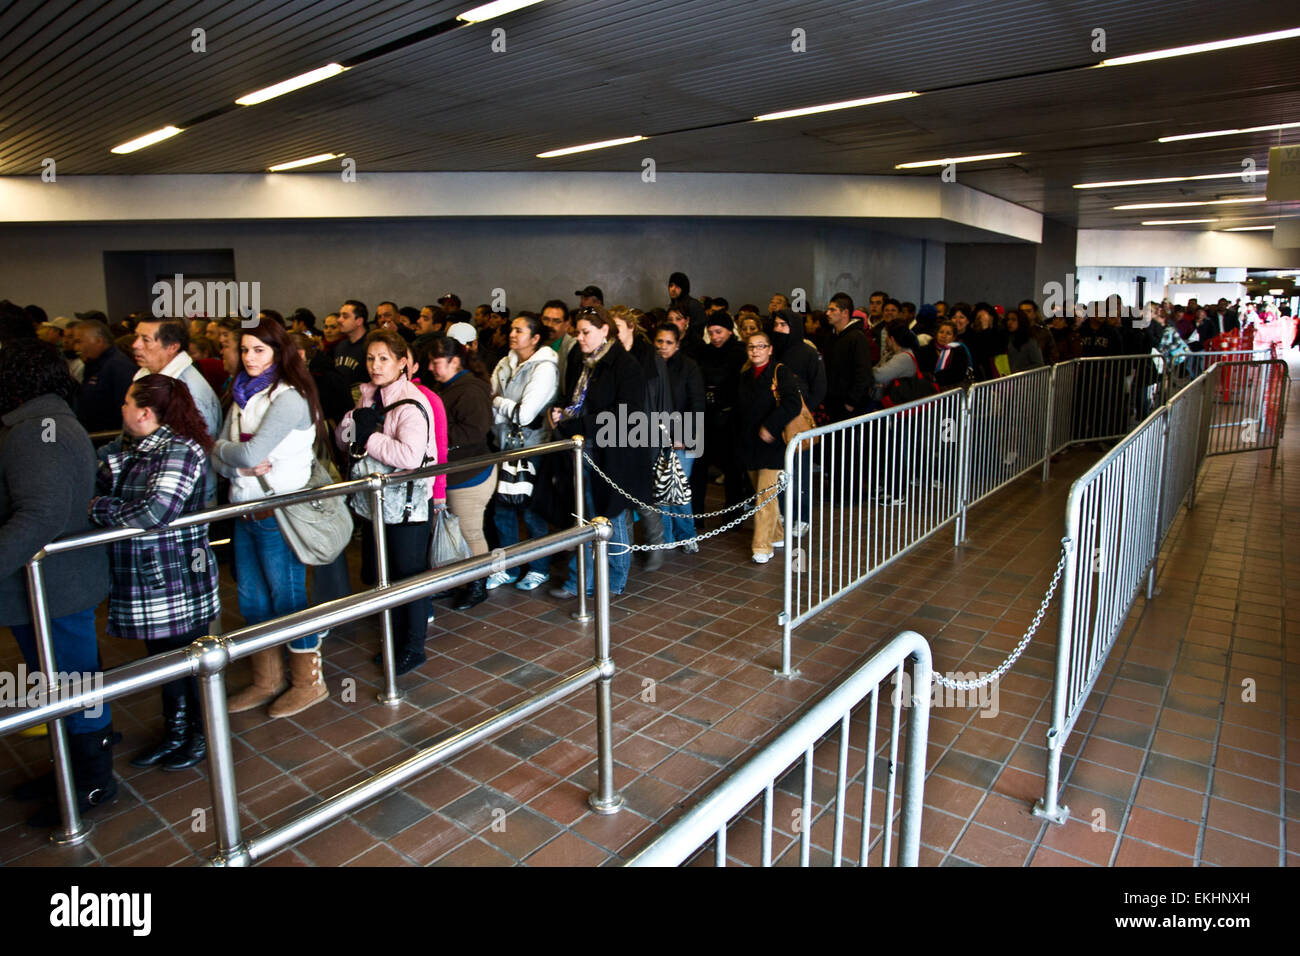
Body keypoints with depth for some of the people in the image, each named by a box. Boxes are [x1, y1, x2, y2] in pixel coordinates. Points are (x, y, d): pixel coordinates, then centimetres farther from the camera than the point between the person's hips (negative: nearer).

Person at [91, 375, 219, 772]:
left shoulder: (179, 451, -20)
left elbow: (154, 511, -29)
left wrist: (99, 508, -16)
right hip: (143, 580, 9)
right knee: (162, 657, 21)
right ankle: (174, 733, 37)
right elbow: (98, 485, 9)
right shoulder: (127, 449, 10)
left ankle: (201, 735, 27)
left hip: (178, 581, -9)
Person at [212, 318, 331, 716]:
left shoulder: (289, 398, -13)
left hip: (280, 511, -8)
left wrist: (221, 449, -2)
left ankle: (309, 680, 19)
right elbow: (218, 459, 7)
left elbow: (251, 452, -22)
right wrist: (240, 466, -14)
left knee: (288, 597, 2)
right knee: (252, 599, 16)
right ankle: (266, 681, 31)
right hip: (245, 509, 8)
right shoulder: (242, 397, 11)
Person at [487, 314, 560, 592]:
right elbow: (490, 406, 7)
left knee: (531, 511, 3)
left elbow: (525, 413, -18)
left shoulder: (544, 368, -12)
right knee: (501, 509, 11)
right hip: (506, 445, 6)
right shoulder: (504, 365, 10)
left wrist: (498, 402, -5)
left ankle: (540, 569, 21)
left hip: (531, 448, -6)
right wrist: (508, 410, -12)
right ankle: (508, 568, 27)